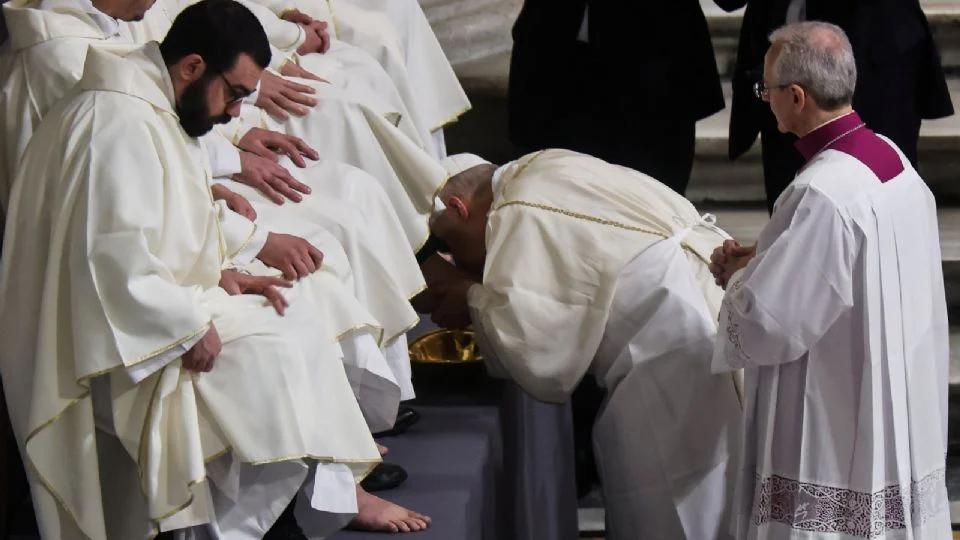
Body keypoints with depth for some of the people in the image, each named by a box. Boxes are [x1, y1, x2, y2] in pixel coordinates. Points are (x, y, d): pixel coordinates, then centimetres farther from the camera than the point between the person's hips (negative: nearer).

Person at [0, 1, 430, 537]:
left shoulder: (149, 108, 9)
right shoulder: (121, 126, -25)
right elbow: (117, 260, -31)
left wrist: (220, 274, 4)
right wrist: (190, 327, -22)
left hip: (154, 304, 11)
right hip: (125, 343, -11)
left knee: (308, 300, 11)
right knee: (273, 348, -19)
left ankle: (330, 478, 11)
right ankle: (327, 491, -2)